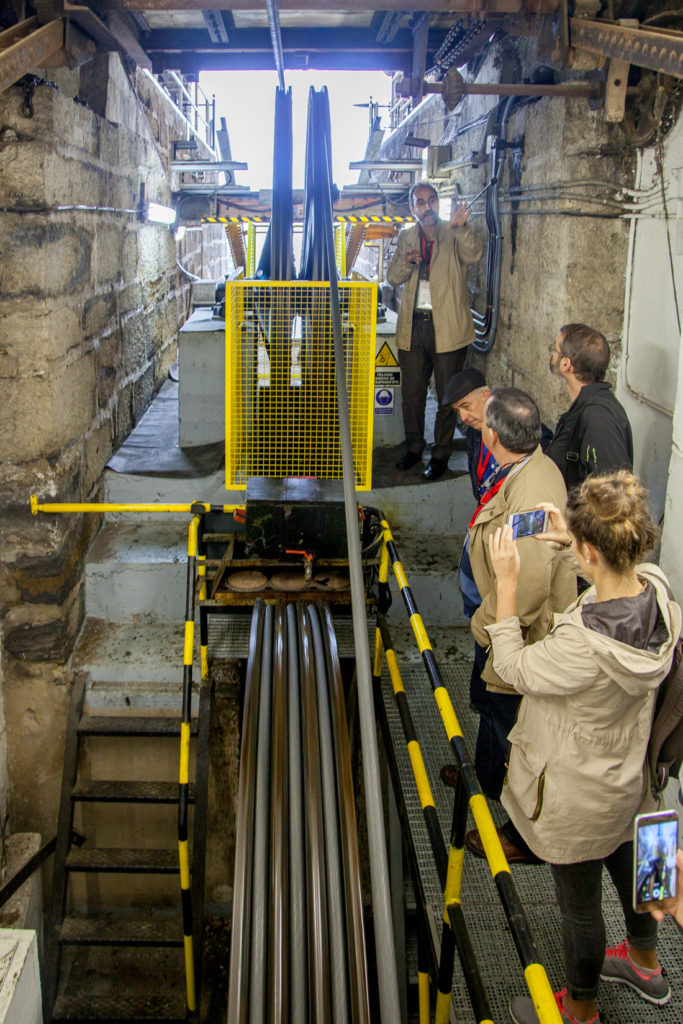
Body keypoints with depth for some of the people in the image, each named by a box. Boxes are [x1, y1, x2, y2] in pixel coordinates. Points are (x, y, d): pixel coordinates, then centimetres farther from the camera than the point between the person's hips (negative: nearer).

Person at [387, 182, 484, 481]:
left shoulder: (454, 234, -2)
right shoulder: (406, 237, 11)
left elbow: (473, 254, -22)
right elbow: (392, 277, 9)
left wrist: (462, 228, -41)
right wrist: (408, 261, -12)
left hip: (446, 327, -4)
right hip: (413, 326, 4)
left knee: (447, 395, 3)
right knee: (411, 392, 12)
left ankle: (440, 455, 14)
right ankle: (414, 448, 28)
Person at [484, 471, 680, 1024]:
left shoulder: (584, 646, -42)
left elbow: (513, 667, -21)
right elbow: (624, 566, 9)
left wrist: (507, 583, -18)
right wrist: (576, 538, 4)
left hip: (579, 794, -8)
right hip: (629, 773, 8)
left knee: (579, 904, 18)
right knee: (627, 865, 33)